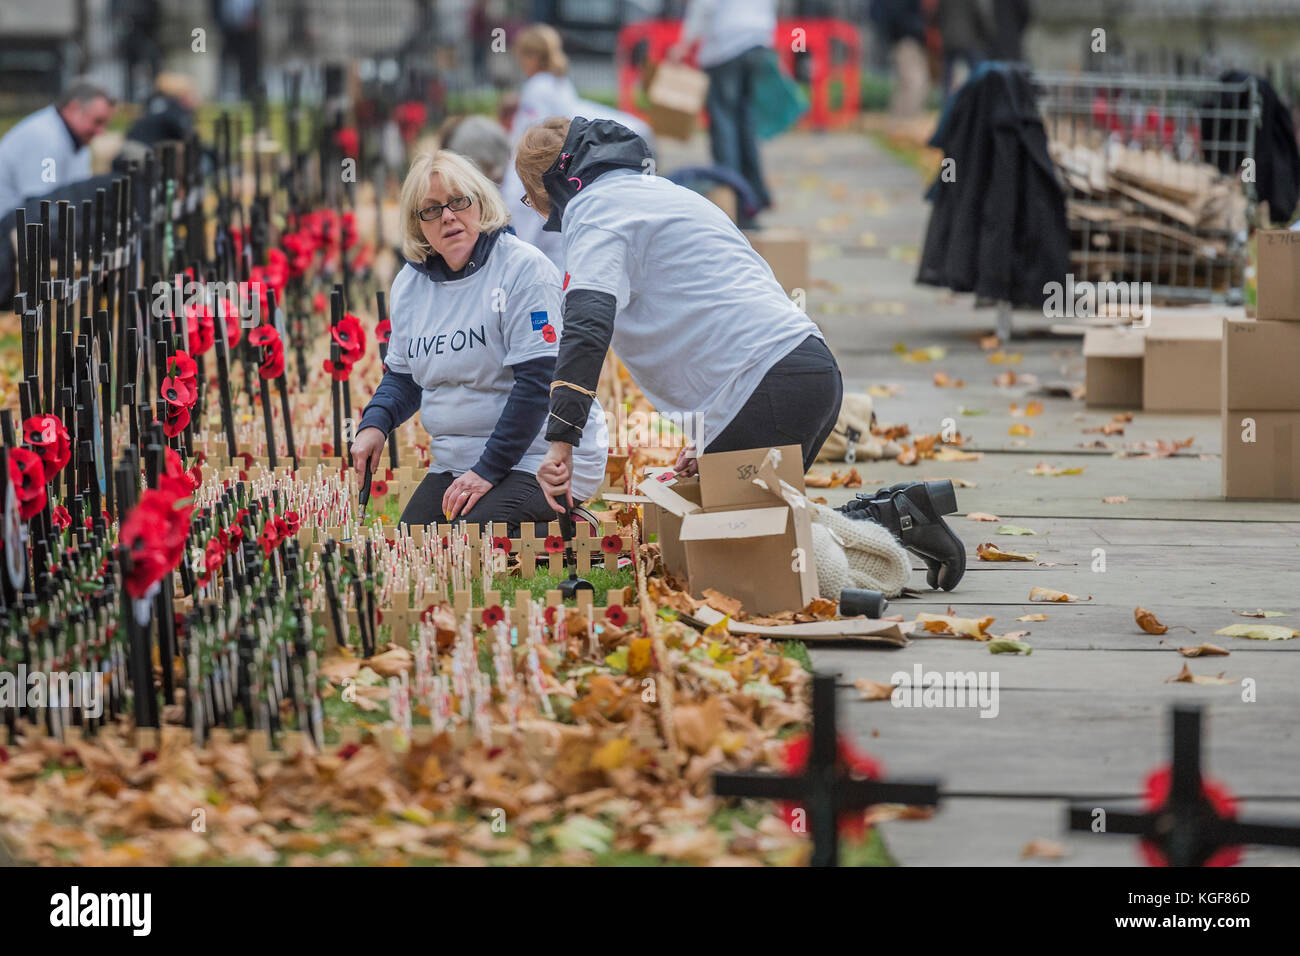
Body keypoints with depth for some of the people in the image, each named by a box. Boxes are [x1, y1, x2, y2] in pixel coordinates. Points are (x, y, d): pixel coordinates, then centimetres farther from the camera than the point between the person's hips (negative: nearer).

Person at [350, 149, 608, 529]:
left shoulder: (523, 269, -12)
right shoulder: (409, 283, 10)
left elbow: (538, 379, -17)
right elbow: (404, 377, 22)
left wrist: (489, 470, -20)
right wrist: (375, 423, -1)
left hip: (537, 459, -8)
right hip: (454, 465, 8)